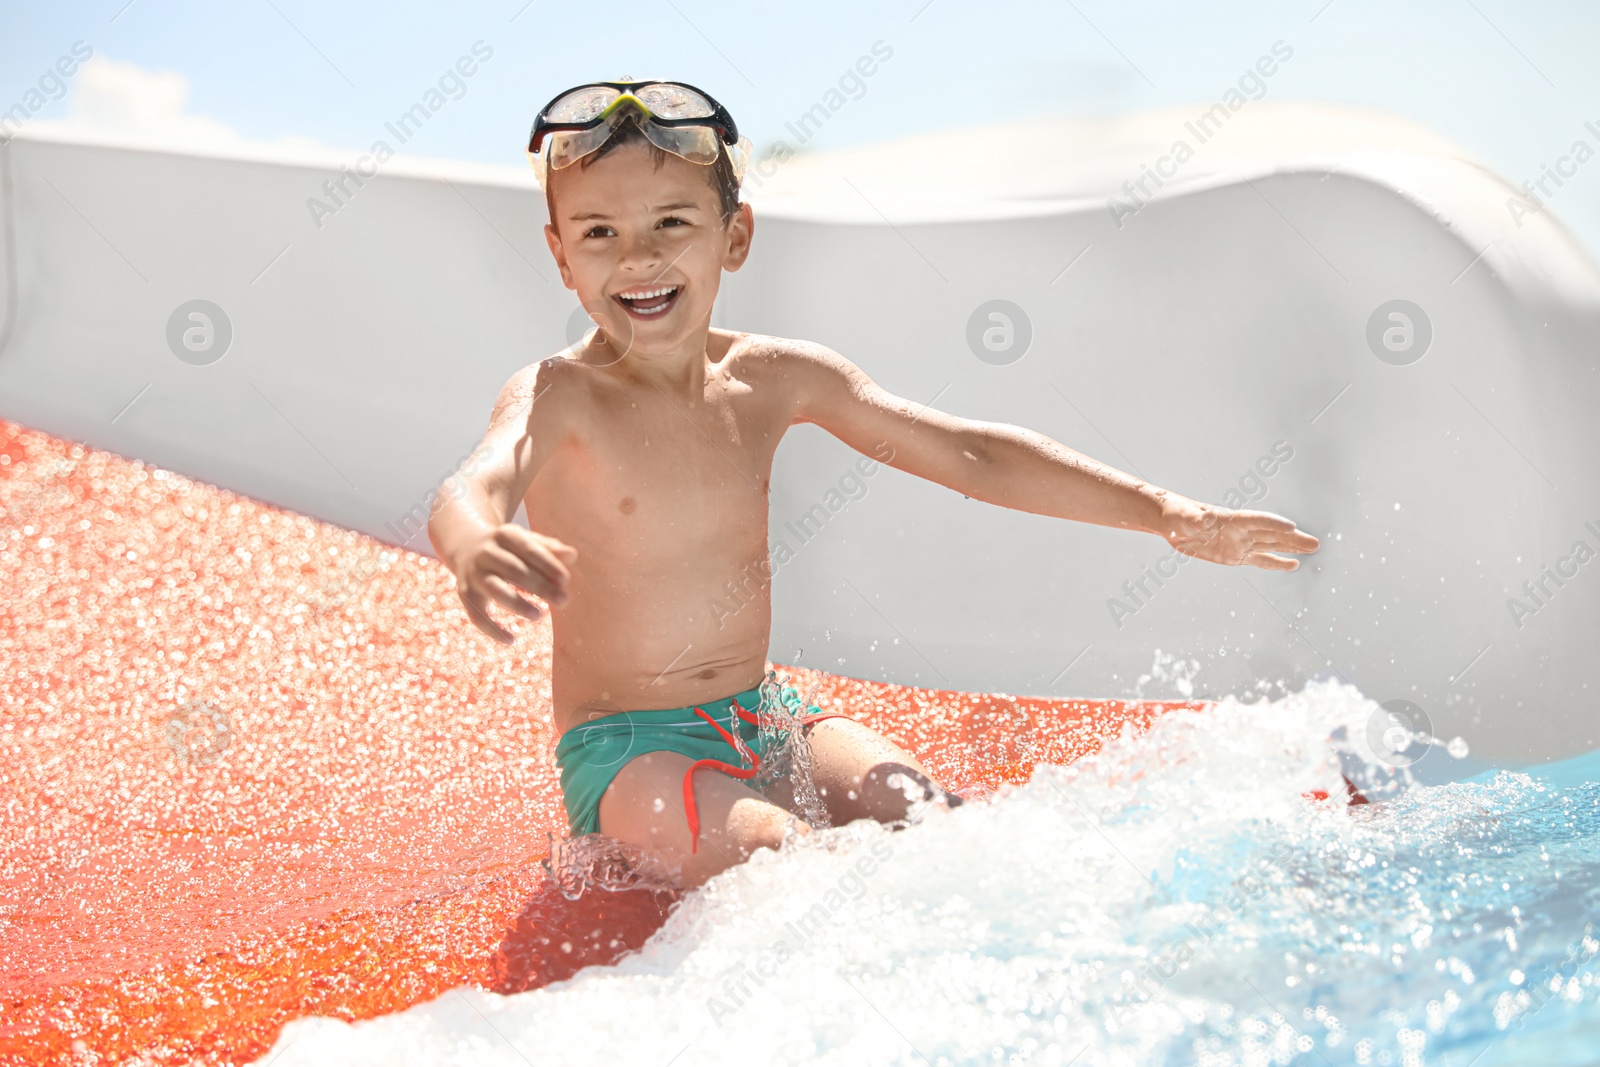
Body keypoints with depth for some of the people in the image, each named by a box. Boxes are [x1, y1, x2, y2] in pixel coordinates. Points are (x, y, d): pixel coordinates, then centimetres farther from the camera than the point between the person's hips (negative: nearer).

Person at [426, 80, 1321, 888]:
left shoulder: (775, 378, -1)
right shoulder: (557, 396, -15)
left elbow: (969, 455, 2)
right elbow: (475, 489, -37)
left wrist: (1170, 514, -1)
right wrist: (478, 551, -65)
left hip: (765, 717, 5)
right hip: (628, 748, -5)